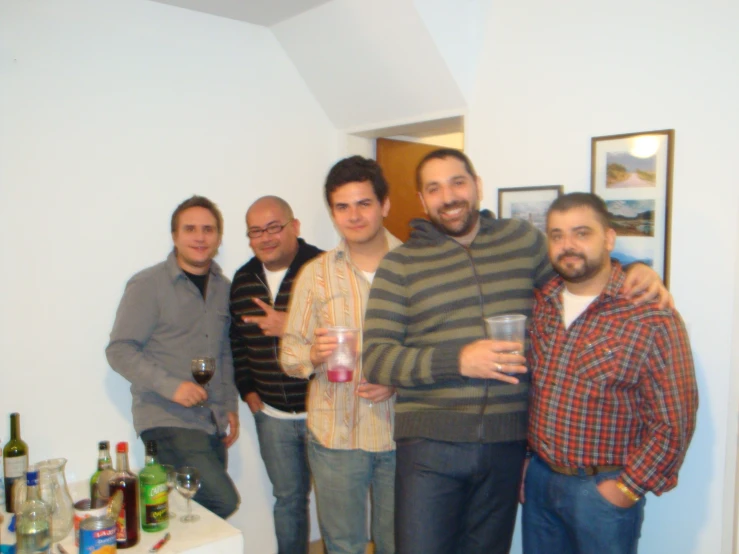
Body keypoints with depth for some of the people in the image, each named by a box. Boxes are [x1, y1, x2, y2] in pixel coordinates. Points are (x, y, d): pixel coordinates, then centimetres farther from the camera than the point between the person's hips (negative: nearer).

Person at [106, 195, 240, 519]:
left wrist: (230, 406, 12)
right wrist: (169, 385, -20)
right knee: (223, 500, -16)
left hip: (212, 422, 6)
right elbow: (119, 350, -8)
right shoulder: (148, 285, -5)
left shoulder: (223, 288, 12)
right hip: (167, 420, -6)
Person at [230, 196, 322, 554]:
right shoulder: (242, 280, 6)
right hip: (272, 415, 5)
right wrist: (247, 390, 9)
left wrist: (292, 327, -25)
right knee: (288, 498, 19)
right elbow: (236, 342, 16)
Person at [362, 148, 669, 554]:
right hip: (429, 442, -2)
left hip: (506, 443, 3)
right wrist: (457, 361, -20)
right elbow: (374, 357, -8)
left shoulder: (522, 239, 7)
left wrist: (636, 270, 2)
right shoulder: (400, 265, -2)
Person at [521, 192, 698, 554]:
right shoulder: (539, 304, 0)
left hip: (603, 489, -5)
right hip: (538, 479, 5)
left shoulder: (651, 318, -16)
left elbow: (673, 422, -14)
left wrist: (627, 488, -12)